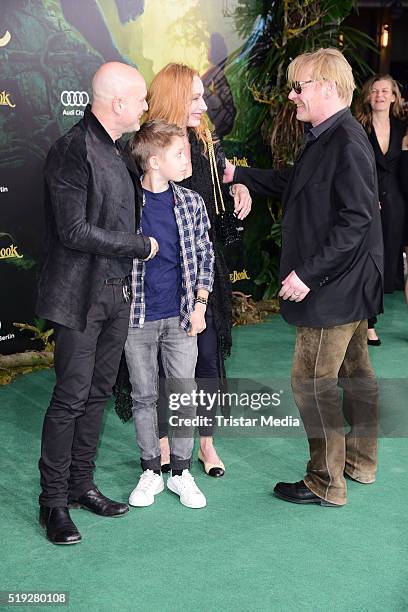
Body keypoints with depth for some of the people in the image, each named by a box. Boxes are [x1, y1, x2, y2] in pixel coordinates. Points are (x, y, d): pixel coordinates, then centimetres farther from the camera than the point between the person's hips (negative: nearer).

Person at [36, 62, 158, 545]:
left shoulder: (117, 150, 11)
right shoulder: (73, 150, -16)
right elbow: (74, 231, -21)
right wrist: (141, 247, -13)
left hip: (117, 292, 8)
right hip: (81, 296, -8)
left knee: (98, 392, 14)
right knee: (71, 396, -2)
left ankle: (81, 484, 27)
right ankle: (54, 501, 12)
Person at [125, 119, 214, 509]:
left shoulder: (192, 203, 1)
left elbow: (205, 256, 8)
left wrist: (199, 304, 1)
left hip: (181, 316, 2)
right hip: (138, 318, -2)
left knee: (184, 396, 6)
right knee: (144, 396, 9)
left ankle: (181, 472, 21)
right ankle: (150, 472, 23)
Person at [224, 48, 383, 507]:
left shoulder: (346, 142, -21)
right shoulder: (325, 138, 11)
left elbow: (356, 220, -25)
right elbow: (292, 184, 24)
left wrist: (308, 273, -23)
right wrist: (239, 175, 21)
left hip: (334, 288, -10)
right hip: (348, 284, 10)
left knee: (311, 381, -3)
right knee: (354, 372, 19)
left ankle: (325, 483, 9)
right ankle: (360, 461, 33)